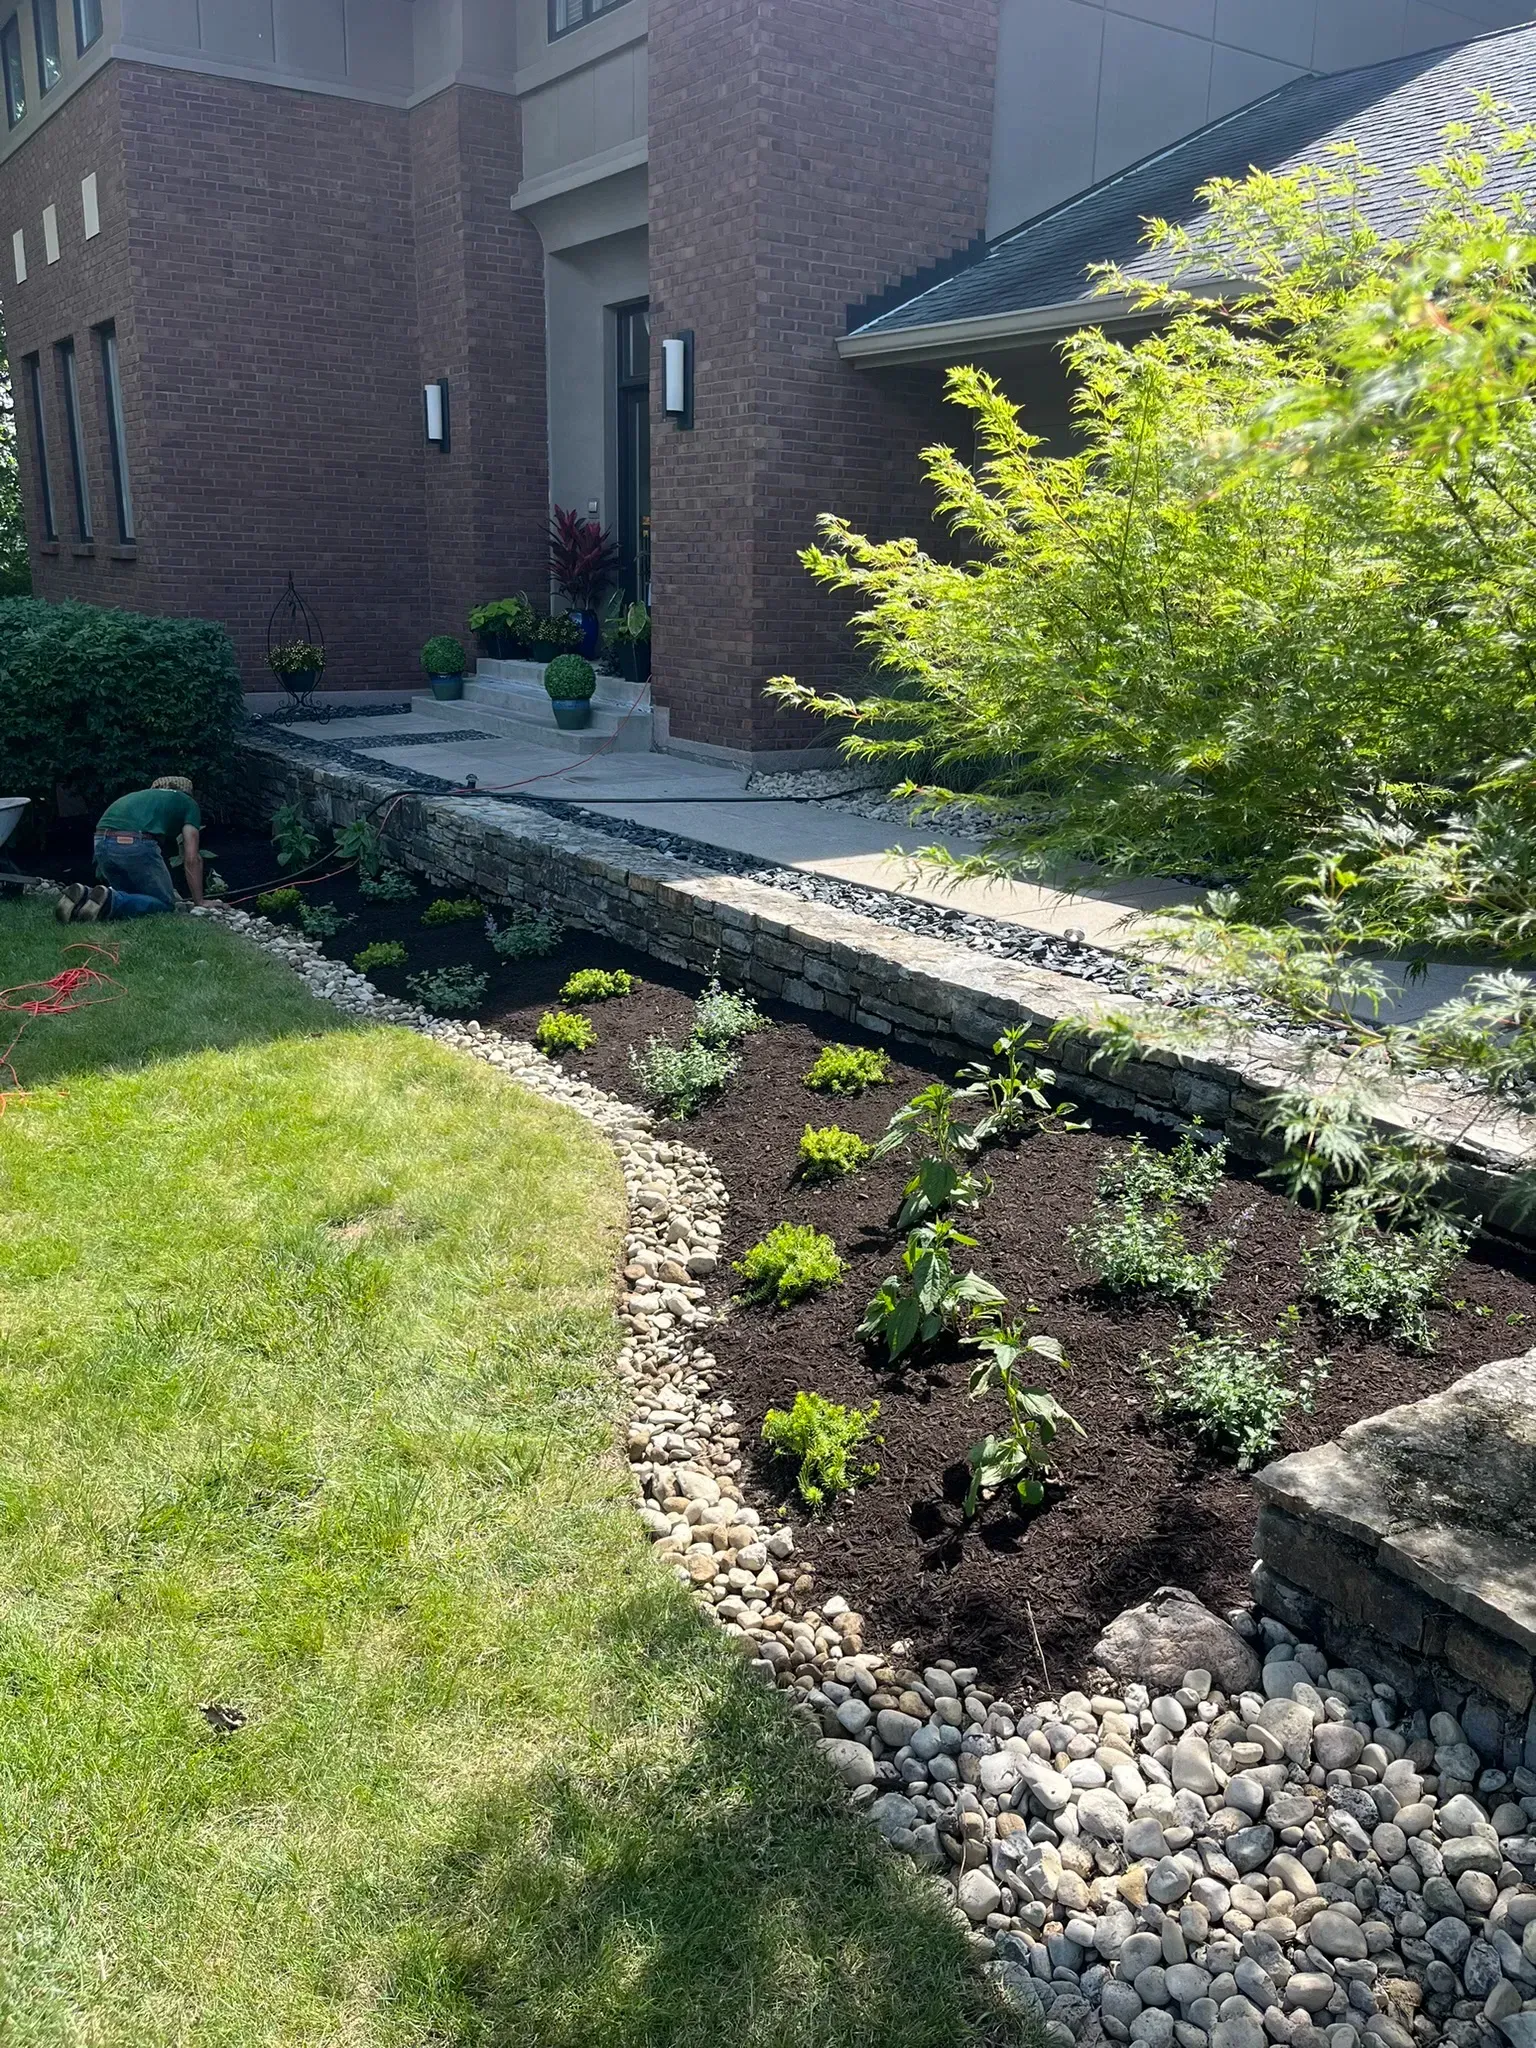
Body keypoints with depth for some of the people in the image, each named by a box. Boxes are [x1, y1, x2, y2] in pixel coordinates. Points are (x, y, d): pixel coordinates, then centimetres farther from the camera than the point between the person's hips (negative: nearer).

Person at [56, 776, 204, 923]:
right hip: (136, 844, -6)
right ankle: (110, 901, -17)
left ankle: (84, 896, -1)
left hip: (102, 843, 6)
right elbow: (192, 858, 14)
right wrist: (199, 902, 21)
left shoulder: (141, 795, 39)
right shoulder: (188, 803, 23)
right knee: (165, 903, 9)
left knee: (133, 896, 26)